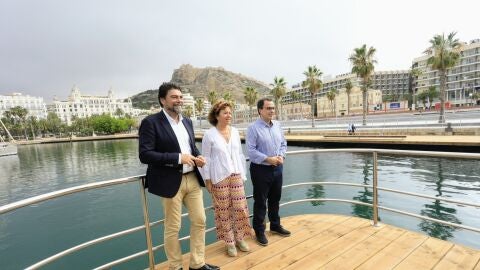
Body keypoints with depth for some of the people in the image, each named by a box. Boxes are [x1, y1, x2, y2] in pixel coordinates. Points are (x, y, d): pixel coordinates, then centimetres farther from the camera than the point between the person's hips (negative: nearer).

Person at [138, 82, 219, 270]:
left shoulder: (187, 121, 10)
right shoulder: (151, 122, -10)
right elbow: (144, 154, -17)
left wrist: (198, 157, -4)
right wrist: (178, 158, -21)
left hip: (192, 179, 6)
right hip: (171, 182, -6)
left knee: (199, 221, 13)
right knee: (172, 227, 11)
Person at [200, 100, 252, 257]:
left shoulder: (235, 132, 6)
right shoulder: (209, 135, -7)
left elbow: (240, 155, 11)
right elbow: (206, 158, -5)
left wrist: (242, 174, 11)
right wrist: (207, 180, -5)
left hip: (236, 175, 4)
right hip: (219, 178, -4)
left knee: (240, 207, 7)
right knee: (224, 210, 7)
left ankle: (239, 238, 29)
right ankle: (229, 242, 26)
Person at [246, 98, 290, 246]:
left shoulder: (277, 125, 6)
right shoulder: (253, 128, -14)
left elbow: (283, 143, 11)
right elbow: (251, 151, -19)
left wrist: (281, 156, -8)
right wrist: (268, 159, -21)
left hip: (277, 168, 6)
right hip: (260, 169, -6)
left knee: (275, 199, 20)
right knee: (260, 201, 6)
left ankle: (275, 225, 39)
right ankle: (259, 231, 24)